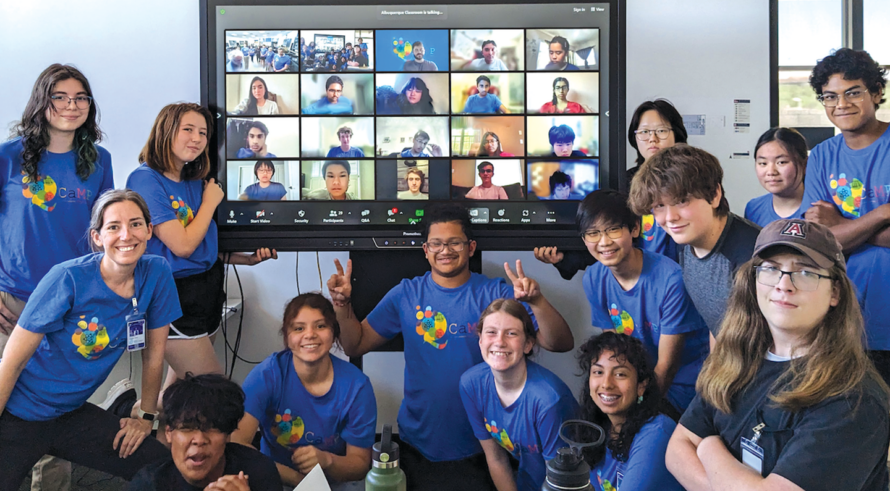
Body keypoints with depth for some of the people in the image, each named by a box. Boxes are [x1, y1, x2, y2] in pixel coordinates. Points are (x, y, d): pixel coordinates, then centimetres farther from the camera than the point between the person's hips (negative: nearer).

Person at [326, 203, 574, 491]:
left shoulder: (497, 294, -7)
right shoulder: (406, 295, -1)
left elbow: (560, 345, -14)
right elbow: (356, 346, 2)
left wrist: (537, 301, -33)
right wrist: (342, 304, -16)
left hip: (480, 447, -1)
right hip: (418, 447, 2)